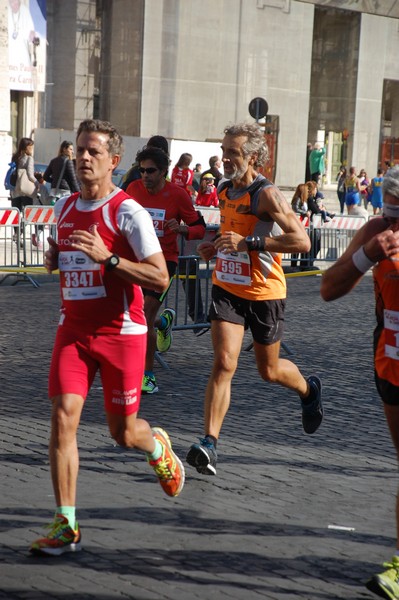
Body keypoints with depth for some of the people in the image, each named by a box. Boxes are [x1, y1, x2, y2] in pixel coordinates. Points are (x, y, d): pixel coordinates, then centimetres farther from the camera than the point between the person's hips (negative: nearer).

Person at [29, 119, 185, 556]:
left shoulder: (128, 212, -12)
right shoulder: (64, 207, 8)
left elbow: (160, 279, -16)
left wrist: (108, 257, -27)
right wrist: (54, 258, 3)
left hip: (121, 332, -4)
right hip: (73, 330, 5)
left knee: (123, 432, 7)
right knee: (63, 416, -11)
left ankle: (158, 445, 45)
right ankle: (66, 526, -5)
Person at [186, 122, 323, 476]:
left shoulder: (267, 194, -18)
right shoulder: (224, 190, 5)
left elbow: (302, 242, -26)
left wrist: (249, 242, -29)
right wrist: (216, 245, 4)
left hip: (264, 292, -4)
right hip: (227, 288, 4)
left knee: (269, 370, 12)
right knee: (224, 363, -12)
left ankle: (309, 390, 46)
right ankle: (209, 444, -14)